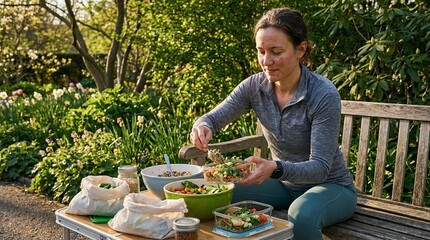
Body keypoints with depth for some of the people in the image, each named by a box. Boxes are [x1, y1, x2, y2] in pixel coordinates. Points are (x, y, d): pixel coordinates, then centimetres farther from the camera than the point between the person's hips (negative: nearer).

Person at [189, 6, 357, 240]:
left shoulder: (324, 94, -24)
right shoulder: (255, 86, -10)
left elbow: (320, 167, -26)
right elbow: (213, 117, -5)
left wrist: (276, 168, -45)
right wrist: (202, 127, -30)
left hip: (330, 186, -4)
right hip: (285, 184, 4)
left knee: (302, 215, -36)